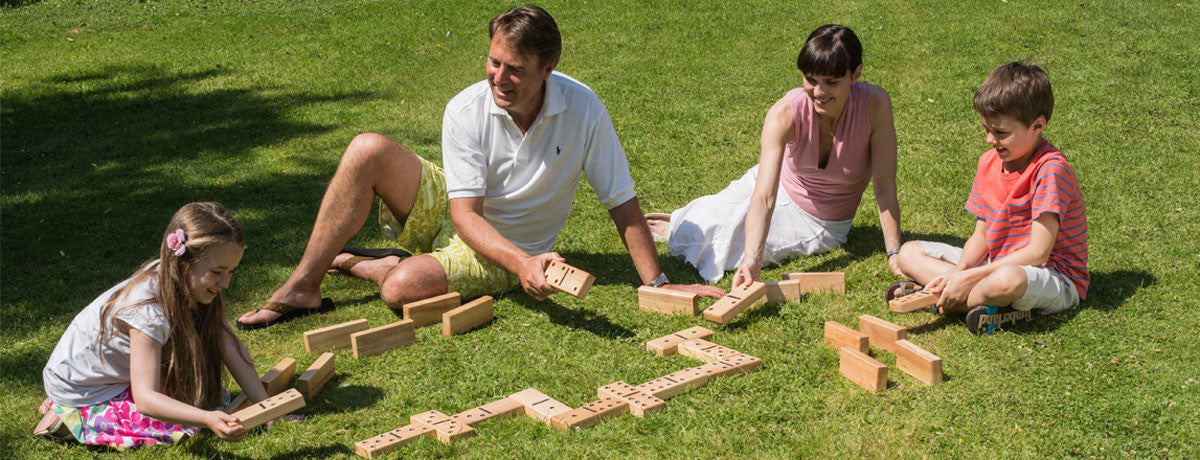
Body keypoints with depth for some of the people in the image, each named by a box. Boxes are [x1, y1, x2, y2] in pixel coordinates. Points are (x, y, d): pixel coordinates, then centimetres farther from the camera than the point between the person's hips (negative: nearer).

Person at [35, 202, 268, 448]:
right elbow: (145, 398, -39)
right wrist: (208, 419, -53)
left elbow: (228, 344, -14)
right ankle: (69, 417, -5)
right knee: (179, 427, -20)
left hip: (119, 372, 8)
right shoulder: (149, 312, -36)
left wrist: (263, 404, -22)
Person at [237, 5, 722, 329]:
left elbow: (622, 202, -12)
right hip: (447, 211, 2)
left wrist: (657, 283, -14)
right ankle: (302, 287, -15)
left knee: (403, 289, -32)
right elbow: (466, 212, -22)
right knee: (368, 150, -25)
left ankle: (353, 263, 4)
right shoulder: (466, 110, -18)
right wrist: (521, 261, -39)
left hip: (504, 250, -2)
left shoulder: (583, 110, -20)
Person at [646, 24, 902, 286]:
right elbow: (764, 196, -38)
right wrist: (752, 260, -50)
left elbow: (885, 186, -24)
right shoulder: (785, 114, -31)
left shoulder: (875, 104, -32)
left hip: (823, 224, -1)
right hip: (781, 189, 1)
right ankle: (683, 225, 30)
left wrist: (894, 254, -27)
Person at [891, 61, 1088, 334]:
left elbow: (1038, 252, -24)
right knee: (909, 253, 0)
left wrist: (969, 277, -26)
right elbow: (980, 235, 7)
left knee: (1008, 279, -44)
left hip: (1057, 279, -9)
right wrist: (959, 272, -14)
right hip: (996, 264, 9)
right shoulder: (990, 162, 5)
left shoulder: (1050, 169, -19)